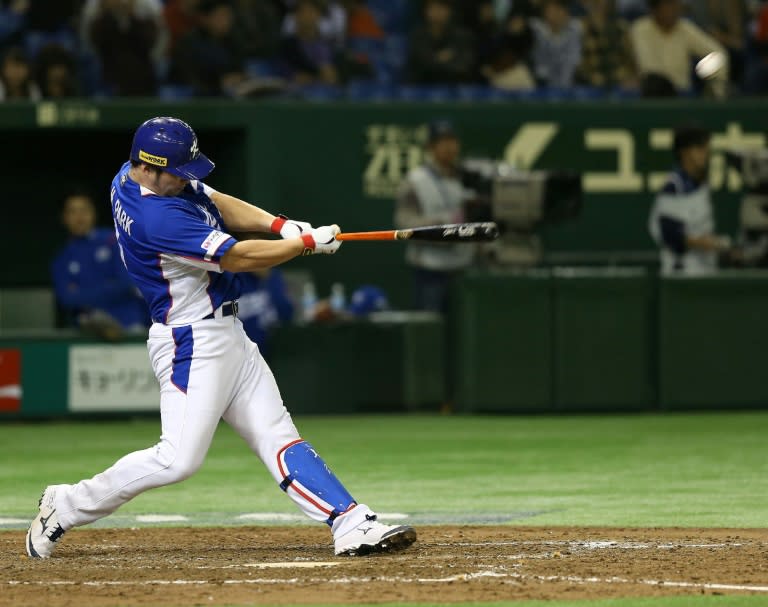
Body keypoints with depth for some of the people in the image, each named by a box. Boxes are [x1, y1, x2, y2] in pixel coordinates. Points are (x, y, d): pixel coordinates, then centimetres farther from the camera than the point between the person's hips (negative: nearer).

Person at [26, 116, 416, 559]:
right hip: (192, 343, -11)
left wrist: (277, 223, -1)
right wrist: (307, 243, -11)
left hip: (228, 336, 11)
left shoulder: (134, 175, 4)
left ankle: (353, 525, -1)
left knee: (278, 436, 4)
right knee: (180, 458, -13)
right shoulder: (156, 218, -26)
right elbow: (237, 258, -23)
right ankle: (67, 507, 2)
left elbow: (216, 203, 16)